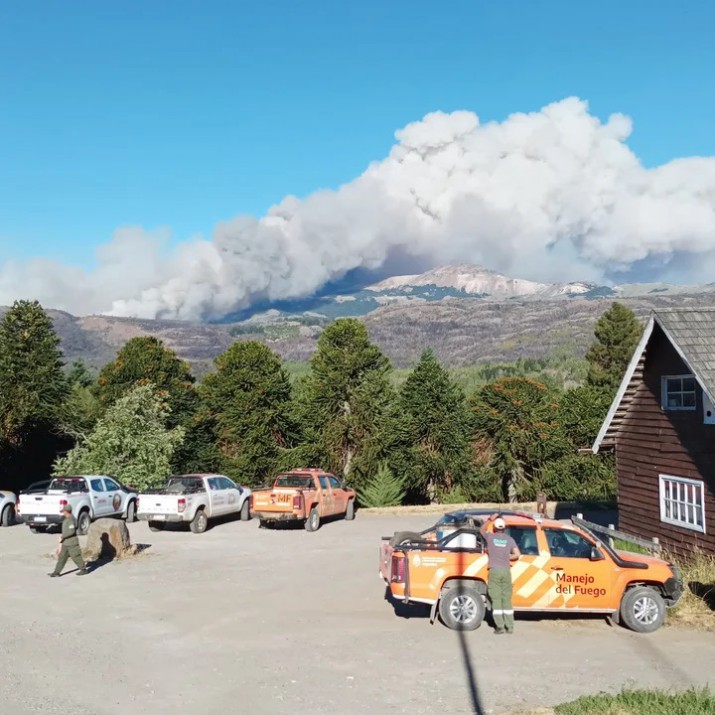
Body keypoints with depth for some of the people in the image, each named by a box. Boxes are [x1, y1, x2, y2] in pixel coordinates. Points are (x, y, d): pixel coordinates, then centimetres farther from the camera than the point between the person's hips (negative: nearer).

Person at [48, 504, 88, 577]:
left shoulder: (71, 520, -21)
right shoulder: (67, 519, 12)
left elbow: (71, 531, -29)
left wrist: (63, 536, -22)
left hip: (72, 542, -10)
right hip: (65, 542, 10)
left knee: (76, 557, 1)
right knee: (61, 557, 6)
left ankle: (84, 569, 15)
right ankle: (56, 572, 5)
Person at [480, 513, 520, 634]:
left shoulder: (490, 537, 3)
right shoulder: (509, 539, 6)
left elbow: (482, 529, 24)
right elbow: (517, 554, 3)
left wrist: (490, 519, 29)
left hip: (494, 570, -2)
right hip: (506, 571, 2)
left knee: (496, 599, -1)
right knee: (507, 599, 8)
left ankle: (500, 626, -5)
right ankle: (509, 626, 8)